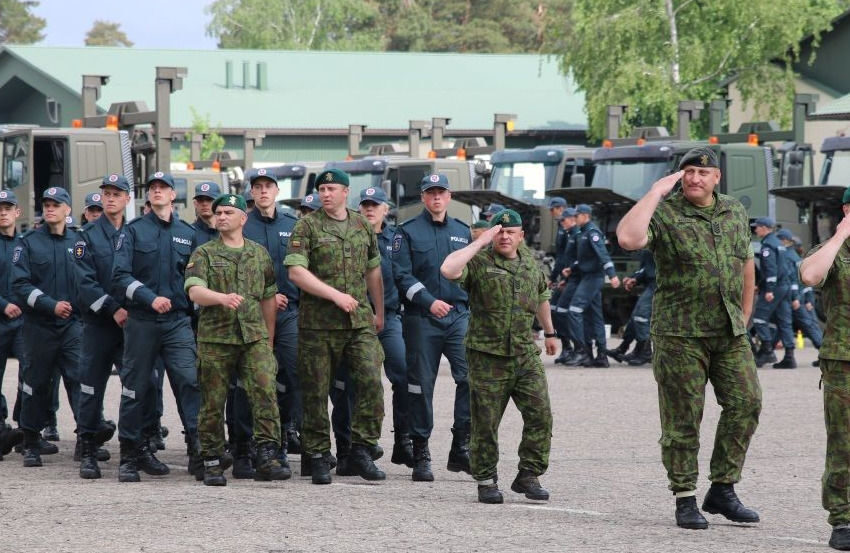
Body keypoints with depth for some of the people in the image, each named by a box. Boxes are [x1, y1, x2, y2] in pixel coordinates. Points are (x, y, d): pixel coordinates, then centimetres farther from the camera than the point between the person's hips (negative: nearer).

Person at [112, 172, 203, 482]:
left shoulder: (187, 233, 12)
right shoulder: (133, 231, 4)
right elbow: (120, 276, -6)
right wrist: (150, 298, -19)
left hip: (179, 320, 1)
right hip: (141, 321, -1)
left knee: (190, 381, -13)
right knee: (135, 389, 3)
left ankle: (198, 453, -16)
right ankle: (129, 459, 11)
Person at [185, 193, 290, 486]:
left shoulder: (259, 253, 14)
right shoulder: (204, 254, 5)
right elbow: (195, 291, -11)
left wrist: (269, 341, 18)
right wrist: (223, 298, -31)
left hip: (254, 336, 1)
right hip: (215, 338, -1)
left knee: (265, 391, -15)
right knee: (213, 402, 1)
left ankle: (267, 458, -18)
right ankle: (212, 464, 9)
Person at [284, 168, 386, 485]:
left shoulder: (362, 226, 13)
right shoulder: (307, 226, -1)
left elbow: (373, 270, 23)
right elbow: (296, 271, -11)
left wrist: (379, 313, 23)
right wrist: (335, 295, -16)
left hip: (360, 322, 3)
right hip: (318, 324, -3)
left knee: (371, 381, -11)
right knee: (316, 392, 1)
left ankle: (361, 452, -3)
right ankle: (315, 457, 10)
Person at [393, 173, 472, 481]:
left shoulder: (463, 232, 16)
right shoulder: (408, 232, 4)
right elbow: (402, 275, -5)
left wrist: (472, 306, 13)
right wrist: (430, 302, -16)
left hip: (459, 316, 3)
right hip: (422, 319, -3)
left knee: (472, 376, -14)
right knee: (421, 385, 1)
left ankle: (461, 448, -7)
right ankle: (420, 455, 8)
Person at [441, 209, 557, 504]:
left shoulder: (530, 261, 12)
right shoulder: (479, 262, -5)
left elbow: (541, 297, 30)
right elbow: (448, 269, -27)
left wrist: (549, 332, 37)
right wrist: (481, 242, -20)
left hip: (526, 355, 4)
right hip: (488, 356, -4)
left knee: (540, 416, -4)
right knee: (486, 423, 1)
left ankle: (528, 476, 7)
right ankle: (486, 481, 12)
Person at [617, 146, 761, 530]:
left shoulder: (735, 212, 11)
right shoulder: (665, 214, -8)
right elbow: (628, 238, -28)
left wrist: (745, 315, 18)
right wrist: (656, 192, -21)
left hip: (730, 332, 5)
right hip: (680, 333, -5)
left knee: (745, 402, -1)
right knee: (683, 416, -2)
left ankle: (723, 490, 10)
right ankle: (685, 499, 7)